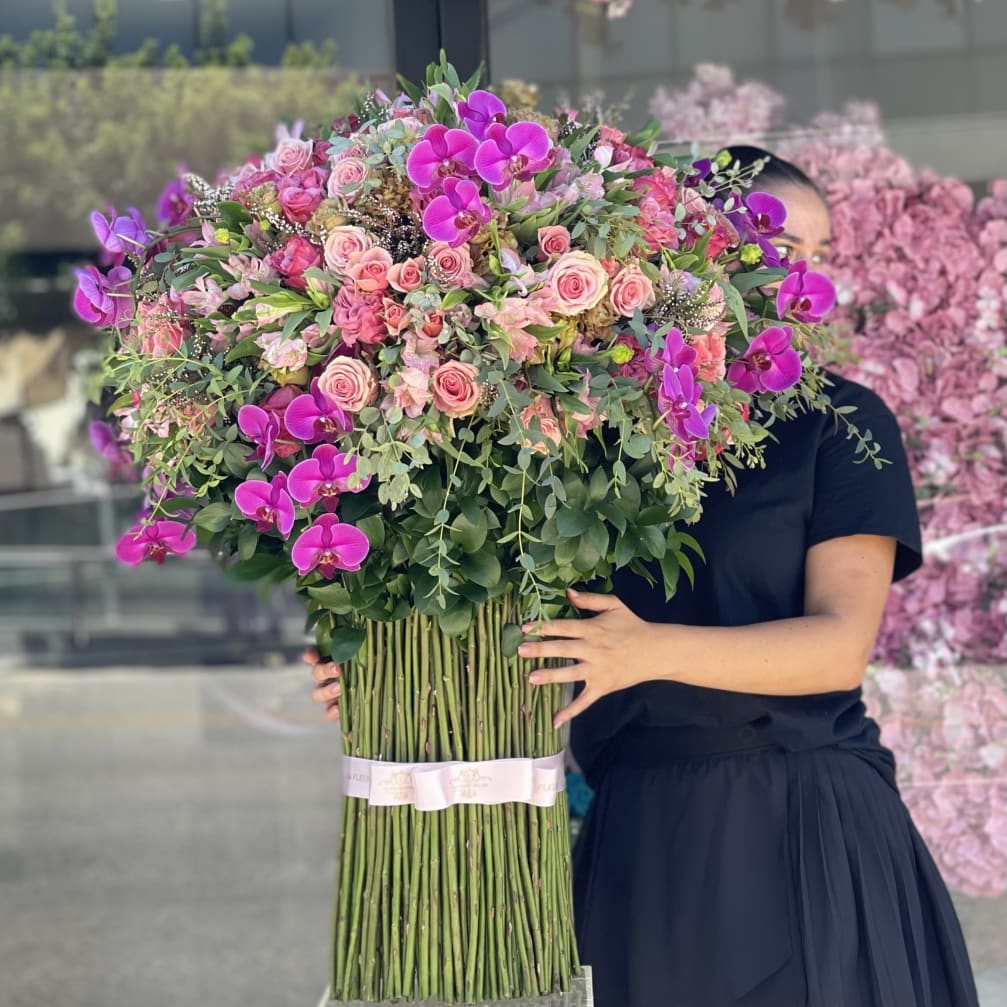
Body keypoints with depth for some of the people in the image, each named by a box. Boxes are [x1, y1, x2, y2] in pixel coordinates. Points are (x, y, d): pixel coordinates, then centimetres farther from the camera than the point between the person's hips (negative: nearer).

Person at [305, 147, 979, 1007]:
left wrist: (654, 650, -24)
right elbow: (534, 625, 11)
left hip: (799, 829, -2)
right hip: (643, 834, 2)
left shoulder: (841, 422, -1)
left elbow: (840, 644, -11)